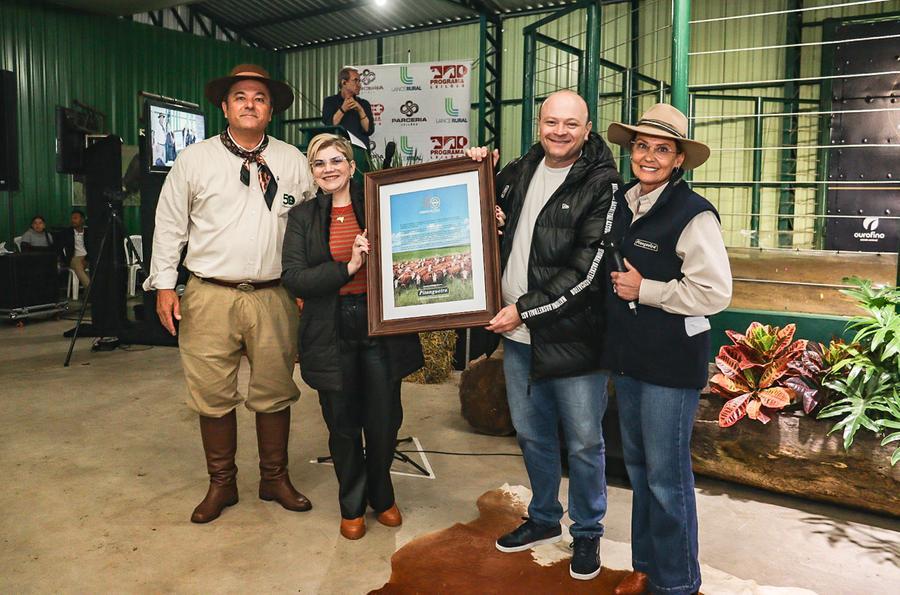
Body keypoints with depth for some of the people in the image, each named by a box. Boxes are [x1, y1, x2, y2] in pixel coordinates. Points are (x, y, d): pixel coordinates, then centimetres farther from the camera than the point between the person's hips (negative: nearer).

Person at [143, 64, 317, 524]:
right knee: (212, 395, 5)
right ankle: (221, 484, 23)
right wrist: (164, 284, 2)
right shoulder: (194, 160, 5)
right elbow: (169, 225, 7)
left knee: (275, 393, 9)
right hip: (210, 296, 0)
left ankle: (275, 478, 27)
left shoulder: (293, 162, 7)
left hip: (273, 296, 1)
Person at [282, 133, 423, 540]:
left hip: (381, 325, 0)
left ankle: (382, 496, 35)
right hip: (332, 333, 0)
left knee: (384, 421, 8)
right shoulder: (302, 217, 4)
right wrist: (347, 267, -16)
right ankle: (352, 505, 33)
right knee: (343, 425, 10)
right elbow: (293, 278, -7)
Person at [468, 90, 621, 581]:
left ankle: (587, 533, 30)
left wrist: (525, 309, -16)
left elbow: (584, 272, -17)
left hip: (573, 335, -5)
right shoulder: (520, 171, 8)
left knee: (583, 443, 8)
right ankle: (543, 519, 40)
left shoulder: (601, 185, -11)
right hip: (518, 335, 6)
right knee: (531, 435, 19)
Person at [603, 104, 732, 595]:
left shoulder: (693, 214, -15)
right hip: (627, 354, 7)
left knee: (666, 476, 2)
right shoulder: (618, 202, 6)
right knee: (637, 467, 17)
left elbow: (714, 293, -19)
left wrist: (644, 290, -15)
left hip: (672, 362, -7)